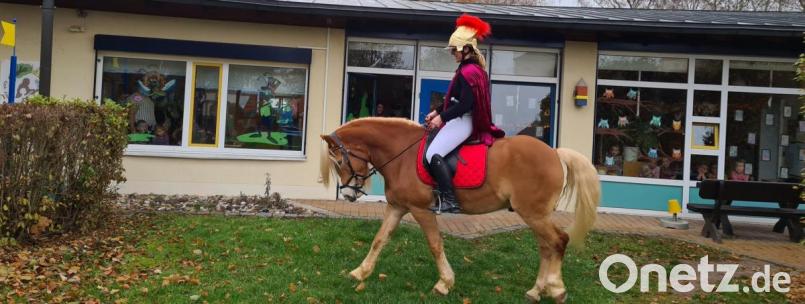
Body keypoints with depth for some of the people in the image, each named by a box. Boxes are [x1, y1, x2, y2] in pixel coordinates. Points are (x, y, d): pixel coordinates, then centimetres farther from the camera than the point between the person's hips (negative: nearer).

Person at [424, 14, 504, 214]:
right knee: (437, 153, 20)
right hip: (465, 120, 11)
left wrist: (442, 118, -20)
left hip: (462, 121, -11)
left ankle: (450, 201, -21)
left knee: (433, 154, -18)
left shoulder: (467, 71, -17)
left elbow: (465, 104, -25)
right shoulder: (474, 68, 16)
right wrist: (438, 112, 15)